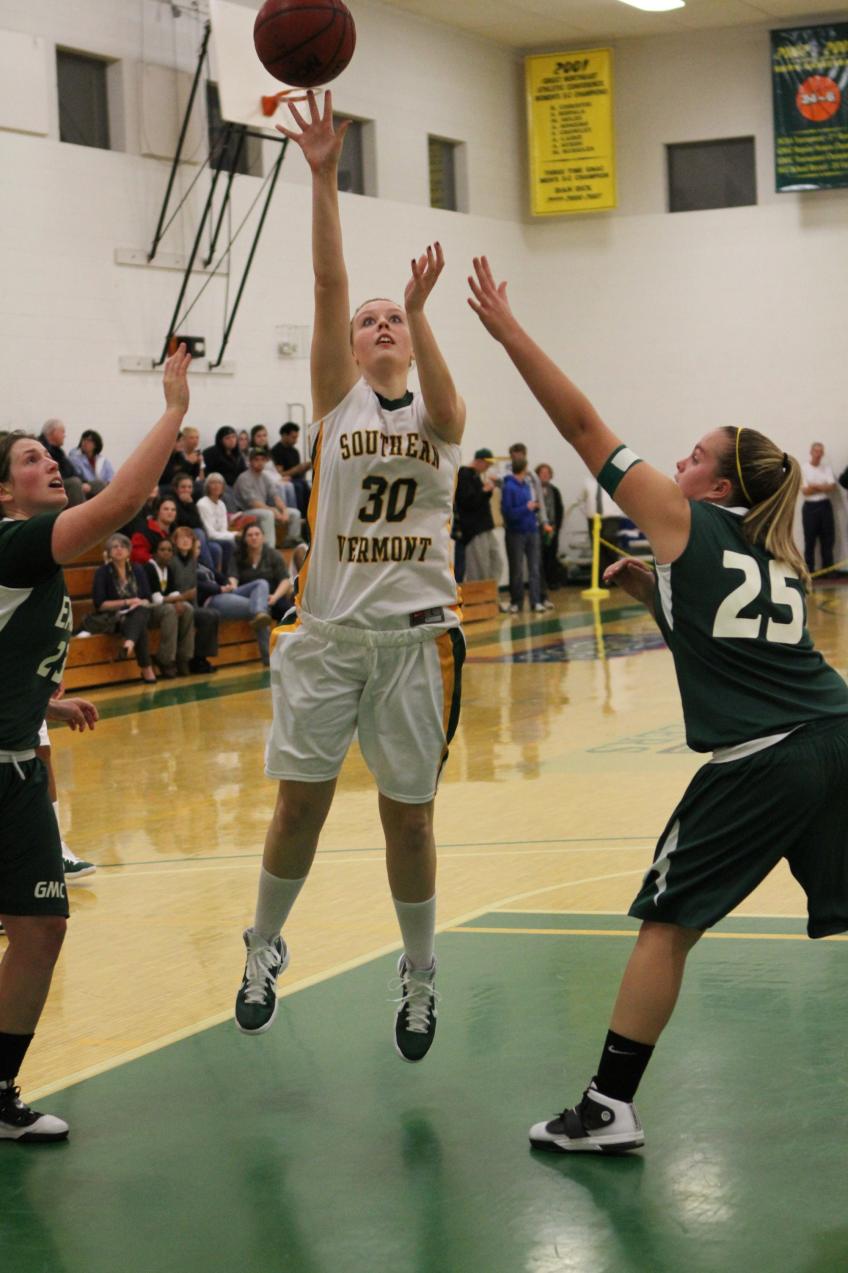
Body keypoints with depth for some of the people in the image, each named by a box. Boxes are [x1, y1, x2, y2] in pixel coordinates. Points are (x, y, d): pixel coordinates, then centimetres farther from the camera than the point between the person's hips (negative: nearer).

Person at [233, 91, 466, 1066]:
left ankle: (419, 976, 23)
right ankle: (264, 945, 25)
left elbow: (443, 403, -20)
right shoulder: (338, 400, 5)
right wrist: (323, 176, -18)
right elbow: (327, 283, -7)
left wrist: (421, 312, -36)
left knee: (408, 815, 6)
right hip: (327, 630, 0)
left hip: (415, 634, 0)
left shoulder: (439, 417, 6)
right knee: (300, 801, 3)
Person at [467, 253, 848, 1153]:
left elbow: (583, 427, 4)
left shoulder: (684, 521, 2)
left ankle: (609, 1109, 7)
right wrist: (649, 590, 20)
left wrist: (507, 330, 7)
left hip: (762, 759, -6)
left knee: (667, 925, 4)